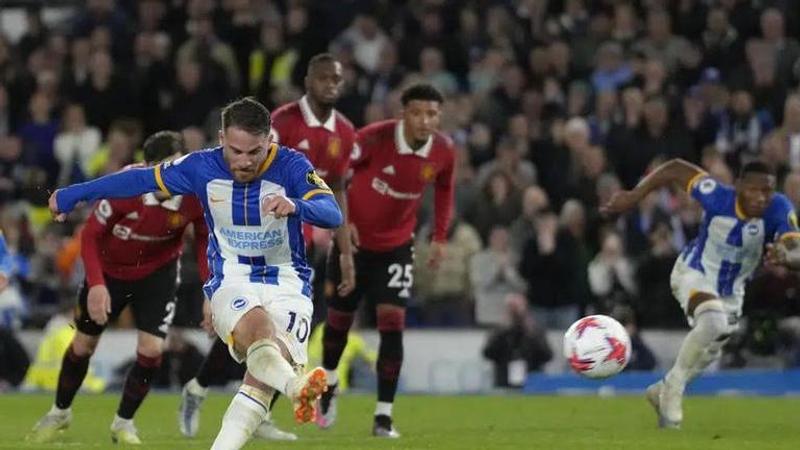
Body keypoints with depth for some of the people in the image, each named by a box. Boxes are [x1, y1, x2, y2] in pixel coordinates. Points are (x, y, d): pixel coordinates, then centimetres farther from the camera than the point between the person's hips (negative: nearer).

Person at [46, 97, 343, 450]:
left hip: (287, 284, 1)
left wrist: (294, 205, -46)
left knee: (263, 378, -24)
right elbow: (141, 180, 10)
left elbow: (332, 214, -23)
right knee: (258, 324, -37)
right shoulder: (203, 167, -3)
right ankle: (297, 387, -65)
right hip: (232, 282, -1)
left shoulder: (291, 166, -9)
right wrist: (70, 195, 19)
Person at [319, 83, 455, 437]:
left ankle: (384, 415, -8)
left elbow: (444, 190, 8)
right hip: (354, 237, -2)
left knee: (392, 322, -12)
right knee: (340, 318, 11)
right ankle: (329, 383, 42)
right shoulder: (375, 138, -25)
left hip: (397, 246, 2)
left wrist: (439, 237, 4)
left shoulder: (444, 151, -13)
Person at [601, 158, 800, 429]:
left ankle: (662, 392, 48)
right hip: (694, 274, -4)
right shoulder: (719, 198, -30)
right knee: (713, 322, -33)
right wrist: (634, 196, -19)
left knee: (709, 352, 20)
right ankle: (673, 388, -12)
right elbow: (676, 169, -18)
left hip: (731, 290, 4)